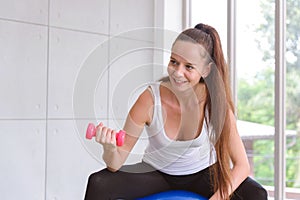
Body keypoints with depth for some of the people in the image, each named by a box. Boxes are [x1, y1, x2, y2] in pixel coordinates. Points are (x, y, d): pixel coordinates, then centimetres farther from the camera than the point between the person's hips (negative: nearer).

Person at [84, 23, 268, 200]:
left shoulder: (216, 102, -23)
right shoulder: (150, 100, -26)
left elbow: (242, 165, -18)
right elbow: (116, 164, -20)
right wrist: (110, 149, -43)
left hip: (203, 172, 1)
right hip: (157, 172, 0)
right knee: (98, 184, -23)